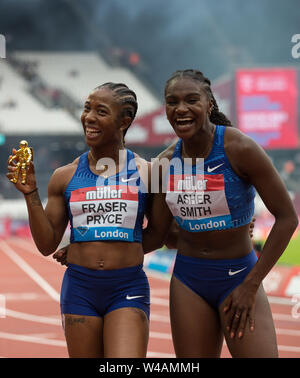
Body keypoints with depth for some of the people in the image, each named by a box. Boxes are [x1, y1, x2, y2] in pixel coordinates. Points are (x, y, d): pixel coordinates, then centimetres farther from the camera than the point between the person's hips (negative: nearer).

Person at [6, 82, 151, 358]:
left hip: (127, 291, -2)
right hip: (79, 287, 3)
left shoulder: (145, 172, 1)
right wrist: (30, 193, -1)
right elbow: (47, 245, 8)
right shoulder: (65, 177, 7)